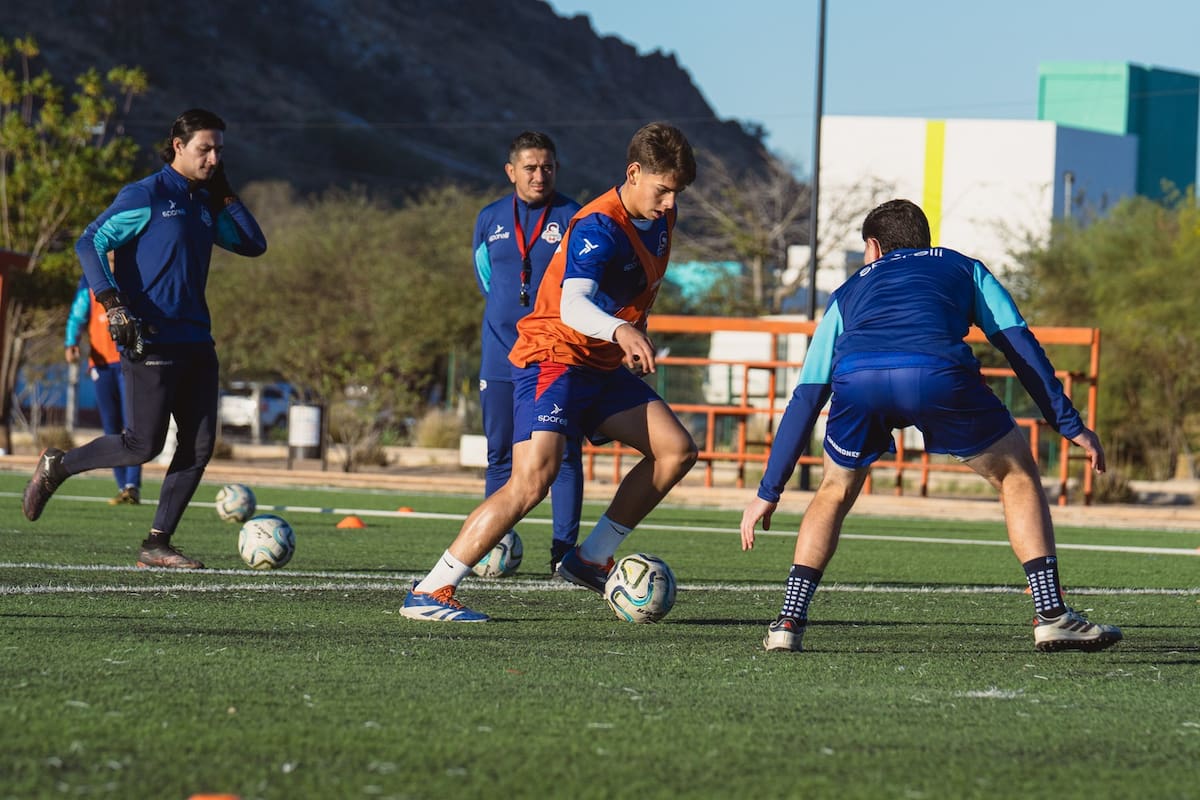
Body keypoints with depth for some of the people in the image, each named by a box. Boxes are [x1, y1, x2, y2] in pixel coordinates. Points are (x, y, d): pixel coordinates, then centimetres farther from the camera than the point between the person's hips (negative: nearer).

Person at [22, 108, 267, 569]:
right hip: (151, 341, -7)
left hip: (195, 341, 7)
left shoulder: (205, 203, 15)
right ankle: (57, 466, 16)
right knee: (144, 444, -7)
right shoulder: (147, 195, -7)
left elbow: (253, 245, 18)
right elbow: (90, 243, -11)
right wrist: (113, 305, -22)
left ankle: (157, 545, 8)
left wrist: (226, 196, 7)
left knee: (199, 445, 1)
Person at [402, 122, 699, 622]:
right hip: (552, 359, -9)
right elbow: (572, 305, -38)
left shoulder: (660, 218, 6)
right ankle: (428, 594, -24)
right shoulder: (597, 227, -22)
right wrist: (620, 331, -56)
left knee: (676, 450, 2)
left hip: (604, 367, 9)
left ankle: (590, 560, 11)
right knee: (534, 477, -25)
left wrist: (635, 342, 30)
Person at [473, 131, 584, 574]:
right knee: (500, 454, 6)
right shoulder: (490, 219, 9)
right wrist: (513, 313, 12)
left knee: (564, 453, -4)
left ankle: (564, 550, -2)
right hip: (501, 353, 3)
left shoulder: (572, 218, -1)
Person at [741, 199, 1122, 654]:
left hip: (856, 378, 2)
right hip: (940, 375, -2)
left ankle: (789, 621, 18)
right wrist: (1071, 426, 28)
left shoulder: (849, 292, 39)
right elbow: (1021, 347, 26)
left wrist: (768, 493, 39)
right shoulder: (963, 269, 37)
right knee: (1017, 475, 21)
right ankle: (1050, 615, 13)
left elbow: (805, 400, 37)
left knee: (834, 492, 29)